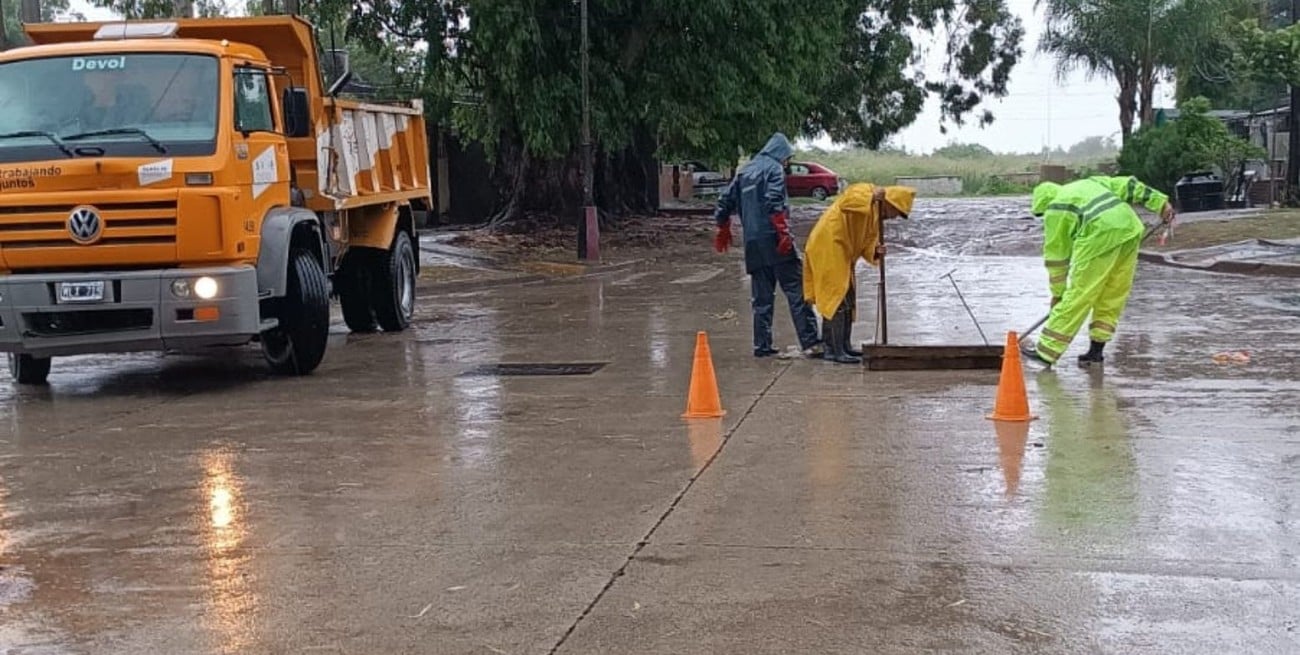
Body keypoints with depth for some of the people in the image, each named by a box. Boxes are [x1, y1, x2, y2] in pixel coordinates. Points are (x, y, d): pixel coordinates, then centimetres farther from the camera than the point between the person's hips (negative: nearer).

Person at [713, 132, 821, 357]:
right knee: (797, 291, -7)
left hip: (753, 245, 7)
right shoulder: (774, 168, -2)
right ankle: (810, 342, -12)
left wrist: (723, 230, 31)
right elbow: (774, 202, -16)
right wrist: (784, 233, -20)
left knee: (761, 297, 11)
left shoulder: (744, 171, 19)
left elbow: (725, 200, 20)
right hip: (774, 240, -7)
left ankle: (762, 345, 10)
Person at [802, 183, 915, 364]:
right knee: (838, 299, -10)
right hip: (828, 247, -10)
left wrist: (876, 252, -11)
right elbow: (844, 203, -31)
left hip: (842, 254, 10)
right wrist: (872, 197, -35)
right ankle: (836, 351, -9)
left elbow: (867, 243, 10)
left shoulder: (876, 216, 16)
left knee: (848, 301, 15)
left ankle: (844, 347, 23)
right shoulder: (862, 191, -11)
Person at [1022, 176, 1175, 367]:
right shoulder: (1089, 183, 32)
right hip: (1131, 228, 7)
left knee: (1078, 296, -2)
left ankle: (1046, 351, 3)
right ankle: (1096, 350, 18)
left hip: (1101, 236, -6)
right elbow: (1126, 185, 21)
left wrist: (1057, 292, 21)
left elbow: (1056, 255, 14)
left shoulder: (1054, 210, 13)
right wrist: (1161, 203, 16)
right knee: (1114, 296, 14)